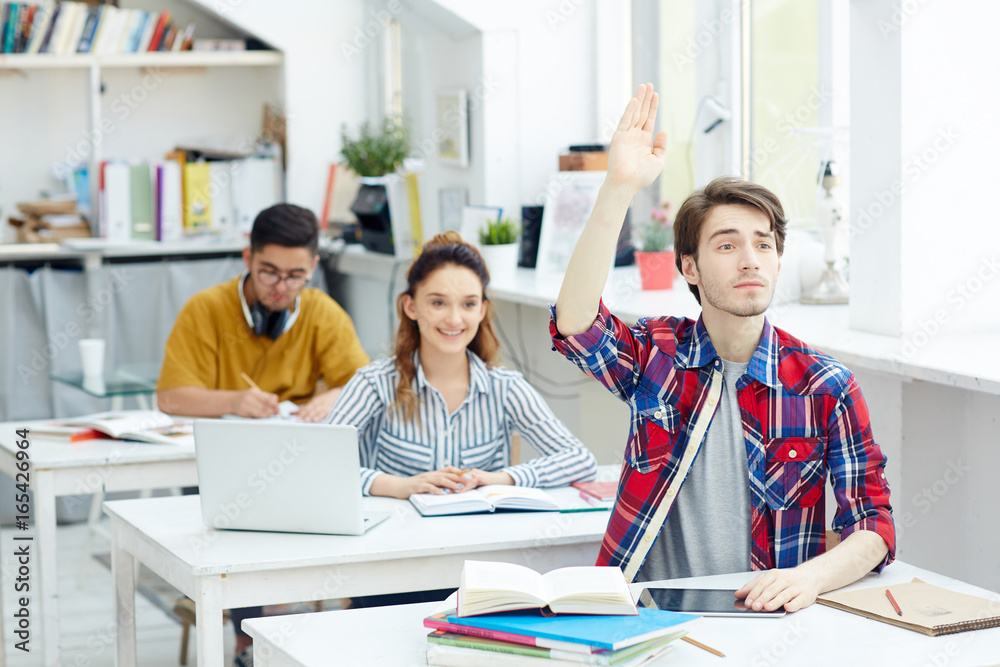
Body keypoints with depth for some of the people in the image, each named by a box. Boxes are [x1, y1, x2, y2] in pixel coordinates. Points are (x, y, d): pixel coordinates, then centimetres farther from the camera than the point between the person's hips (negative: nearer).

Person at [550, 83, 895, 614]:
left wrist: (812, 575, -20)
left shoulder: (826, 387, 3)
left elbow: (873, 526, 2)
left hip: (764, 616, 2)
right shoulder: (656, 355, 5)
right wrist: (619, 189, -25)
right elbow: (573, 326, -17)